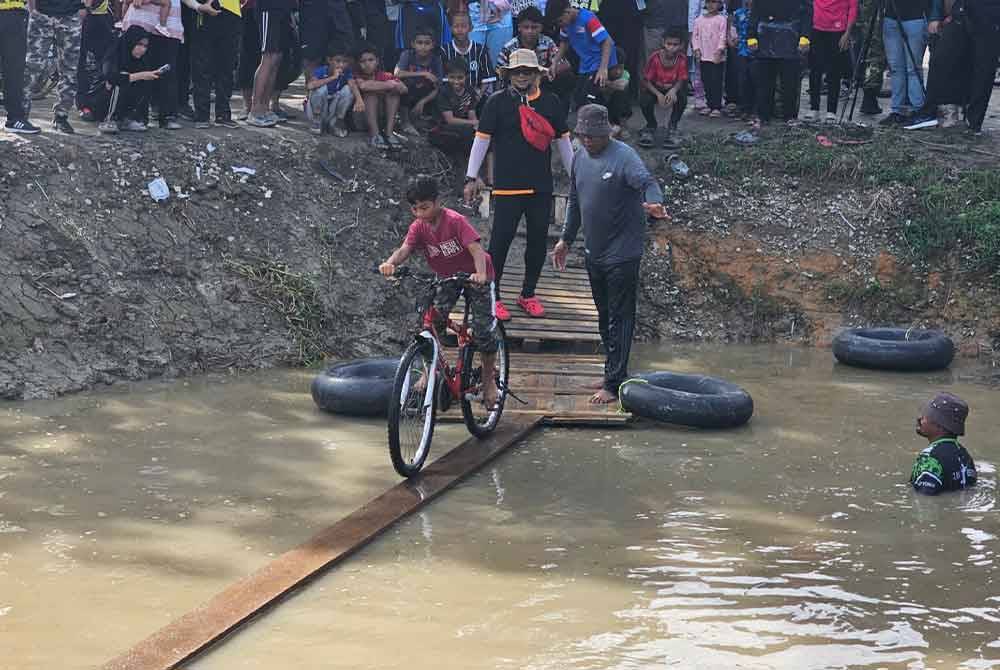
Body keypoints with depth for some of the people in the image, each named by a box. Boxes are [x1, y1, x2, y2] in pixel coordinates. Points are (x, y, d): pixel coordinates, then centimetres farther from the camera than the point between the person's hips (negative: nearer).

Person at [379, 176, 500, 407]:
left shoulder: (455, 221, -28)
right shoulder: (418, 227, -13)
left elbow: (476, 248, -38)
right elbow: (404, 249, -28)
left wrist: (480, 274, -57)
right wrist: (390, 263, -51)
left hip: (476, 276, -5)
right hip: (446, 277, 5)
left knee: (483, 329, -9)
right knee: (432, 320, -15)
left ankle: (489, 379, 11)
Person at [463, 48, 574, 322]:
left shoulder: (550, 102, 7)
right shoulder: (497, 102, -3)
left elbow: (563, 141, 14)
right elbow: (481, 139, -3)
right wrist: (471, 177, -7)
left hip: (541, 186, 4)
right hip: (507, 185, -4)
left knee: (538, 239, 9)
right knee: (501, 239, -3)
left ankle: (528, 294, 23)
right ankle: (492, 296, 7)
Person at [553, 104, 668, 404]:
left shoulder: (623, 156, -16)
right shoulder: (580, 157, 8)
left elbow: (646, 181, -35)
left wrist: (654, 202, -56)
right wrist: (566, 239, 22)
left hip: (622, 253, -8)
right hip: (594, 252, 8)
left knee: (620, 317, -3)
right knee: (604, 314, 17)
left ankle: (615, 383, 0)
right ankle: (613, 370, 30)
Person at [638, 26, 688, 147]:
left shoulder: (682, 59, -17)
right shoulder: (655, 57, -20)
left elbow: (681, 80, -14)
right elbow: (646, 81, -15)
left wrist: (673, 90, -39)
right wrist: (658, 94, -32)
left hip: (673, 89, 0)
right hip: (655, 89, 0)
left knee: (682, 97, -33)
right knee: (644, 100, -31)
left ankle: (672, 127, -5)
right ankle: (652, 125, 4)